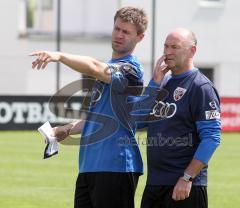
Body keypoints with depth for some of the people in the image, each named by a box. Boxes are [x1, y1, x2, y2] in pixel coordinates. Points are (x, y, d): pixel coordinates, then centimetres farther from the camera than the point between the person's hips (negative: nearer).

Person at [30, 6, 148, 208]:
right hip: (89, 165, 9)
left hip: (115, 167, -9)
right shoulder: (108, 67, 21)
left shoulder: (130, 68, -9)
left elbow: (94, 68, -29)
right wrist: (68, 129, 13)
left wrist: (59, 56, -41)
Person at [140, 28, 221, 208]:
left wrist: (187, 178, -20)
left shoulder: (201, 87, -8)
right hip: (154, 183, 8)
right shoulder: (163, 82, 16)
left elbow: (211, 138, -15)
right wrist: (156, 81, 0)